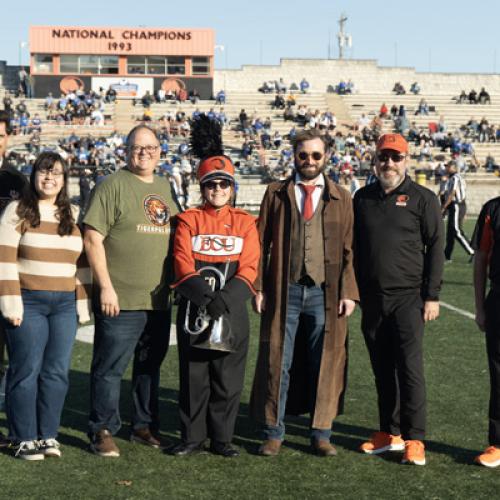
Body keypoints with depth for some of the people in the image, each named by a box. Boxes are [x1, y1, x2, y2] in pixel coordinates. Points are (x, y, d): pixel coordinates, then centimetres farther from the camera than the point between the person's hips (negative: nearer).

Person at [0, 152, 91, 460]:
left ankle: (48, 435, 14)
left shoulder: (73, 215, 13)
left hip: (64, 305, 4)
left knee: (57, 371, 4)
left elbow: (82, 261, 14)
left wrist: (83, 304, 9)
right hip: (28, 303, -4)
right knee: (27, 370, -2)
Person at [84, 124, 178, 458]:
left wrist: (176, 284, 17)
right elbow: (93, 239, -10)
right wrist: (106, 287, -14)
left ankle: (144, 426, 27)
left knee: (150, 365, 15)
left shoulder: (165, 188, 15)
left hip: (159, 300, 7)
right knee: (110, 367, -1)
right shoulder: (113, 185, -5)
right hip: (120, 300, -6)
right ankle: (103, 431, 9)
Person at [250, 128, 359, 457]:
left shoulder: (341, 198, 9)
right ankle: (274, 432, 15)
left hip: (325, 293, 0)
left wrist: (348, 292, -4)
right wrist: (259, 287, -2)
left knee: (324, 365, 5)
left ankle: (321, 433, 17)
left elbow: (349, 249, 6)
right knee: (277, 363, 3)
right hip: (284, 291, 0)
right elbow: (262, 242, 6)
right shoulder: (276, 193, 8)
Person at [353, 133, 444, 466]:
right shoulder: (363, 198, 11)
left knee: (410, 368, -7)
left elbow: (435, 249, -2)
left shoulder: (422, 198, -1)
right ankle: (390, 433, 20)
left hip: (408, 297, -4)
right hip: (372, 298, 4)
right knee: (382, 369, 10)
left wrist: (432, 296, -7)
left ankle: (414, 439, -2)